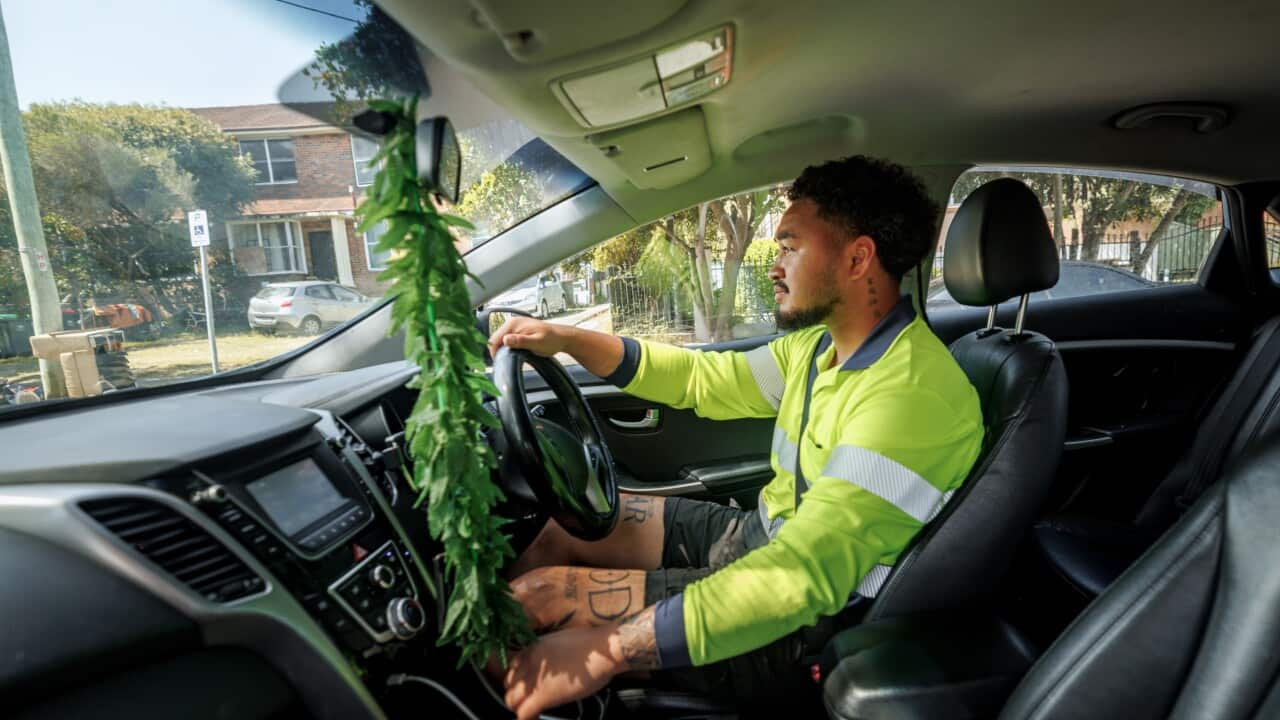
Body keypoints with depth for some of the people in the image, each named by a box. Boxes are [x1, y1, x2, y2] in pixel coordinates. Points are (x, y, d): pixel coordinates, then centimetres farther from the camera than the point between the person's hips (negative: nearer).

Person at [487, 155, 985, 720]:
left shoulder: (913, 393, -28)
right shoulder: (822, 345, 3)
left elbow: (804, 576, -35)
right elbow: (702, 379, 9)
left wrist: (609, 650, -36)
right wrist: (565, 339, 0)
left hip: (809, 620, -9)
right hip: (765, 535, 9)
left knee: (537, 596, -10)